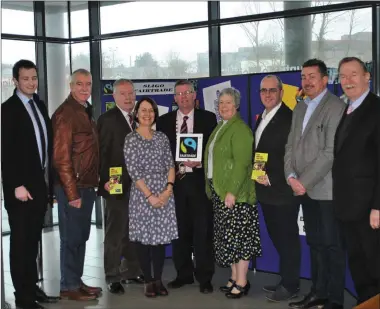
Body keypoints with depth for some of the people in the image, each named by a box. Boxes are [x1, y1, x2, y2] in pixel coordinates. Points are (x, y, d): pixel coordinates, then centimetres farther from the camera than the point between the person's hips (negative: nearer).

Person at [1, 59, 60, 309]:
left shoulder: (40, 106, 12)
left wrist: (49, 183, 11)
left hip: (41, 185, 7)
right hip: (21, 188, -6)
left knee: (33, 241, 14)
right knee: (20, 242, 3)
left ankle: (32, 287, 24)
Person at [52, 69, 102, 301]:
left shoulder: (86, 111, 14)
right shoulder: (66, 113, -14)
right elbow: (61, 157, -19)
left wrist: (93, 183, 9)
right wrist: (72, 193, -20)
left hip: (87, 185, 9)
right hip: (73, 187, -9)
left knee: (81, 236, 15)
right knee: (71, 237, 1)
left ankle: (77, 281, 26)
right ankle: (69, 287, 12)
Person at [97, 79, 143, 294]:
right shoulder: (107, 119, -6)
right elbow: (102, 153, -10)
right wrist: (106, 180, -16)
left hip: (137, 185, 6)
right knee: (115, 232, 0)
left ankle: (131, 270, 24)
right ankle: (113, 277, 8)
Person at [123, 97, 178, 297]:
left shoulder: (162, 138, 10)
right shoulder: (131, 139, -3)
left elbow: (170, 165, 6)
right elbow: (133, 171, -9)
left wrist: (168, 190, -8)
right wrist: (149, 195, -14)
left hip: (164, 193, 4)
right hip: (142, 193, -4)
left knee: (161, 235, 6)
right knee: (144, 236, 1)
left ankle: (158, 280, 14)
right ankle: (148, 281, 11)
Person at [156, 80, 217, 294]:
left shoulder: (208, 118, 4)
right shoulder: (165, 121, 11)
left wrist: (200, 162, -14)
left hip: (199, 180, -2)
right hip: (175, 180, 3)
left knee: (203, 230, -2)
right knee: (180, 230, 9)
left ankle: (205, 277, 6)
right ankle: (184, 273, 20)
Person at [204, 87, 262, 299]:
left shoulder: (240, 129, -12)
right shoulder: (220, 128, 16)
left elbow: (242, 163, -20)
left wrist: (232, 192, -23)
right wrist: (212, 188, 13)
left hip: (235, 193, -9)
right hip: (219, 191, 9)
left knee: (239, 236, -4)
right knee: (228, 236, 12)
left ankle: (242, 282, 3)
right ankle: (234, 277, 21)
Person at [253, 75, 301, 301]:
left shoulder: (289, 117, -13)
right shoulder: (261, 118, 15)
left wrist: (272, 178, -18)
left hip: (283, 190, -9)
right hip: (266, 190, 9)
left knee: (288, 238, 1)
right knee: (277, 238, 16)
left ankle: (290, 285, 11)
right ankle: (286, 280, 27)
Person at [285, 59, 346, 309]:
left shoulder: (335, 106, -10)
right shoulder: (300, 107, 15)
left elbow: (331, 152, -16)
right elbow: (291, 145, 14)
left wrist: (305, 181, -15)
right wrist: (291, 176, -1)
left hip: (326, 189, -7)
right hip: (304, 188, 7)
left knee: (332, 244, 0)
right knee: (315, 243, 13)